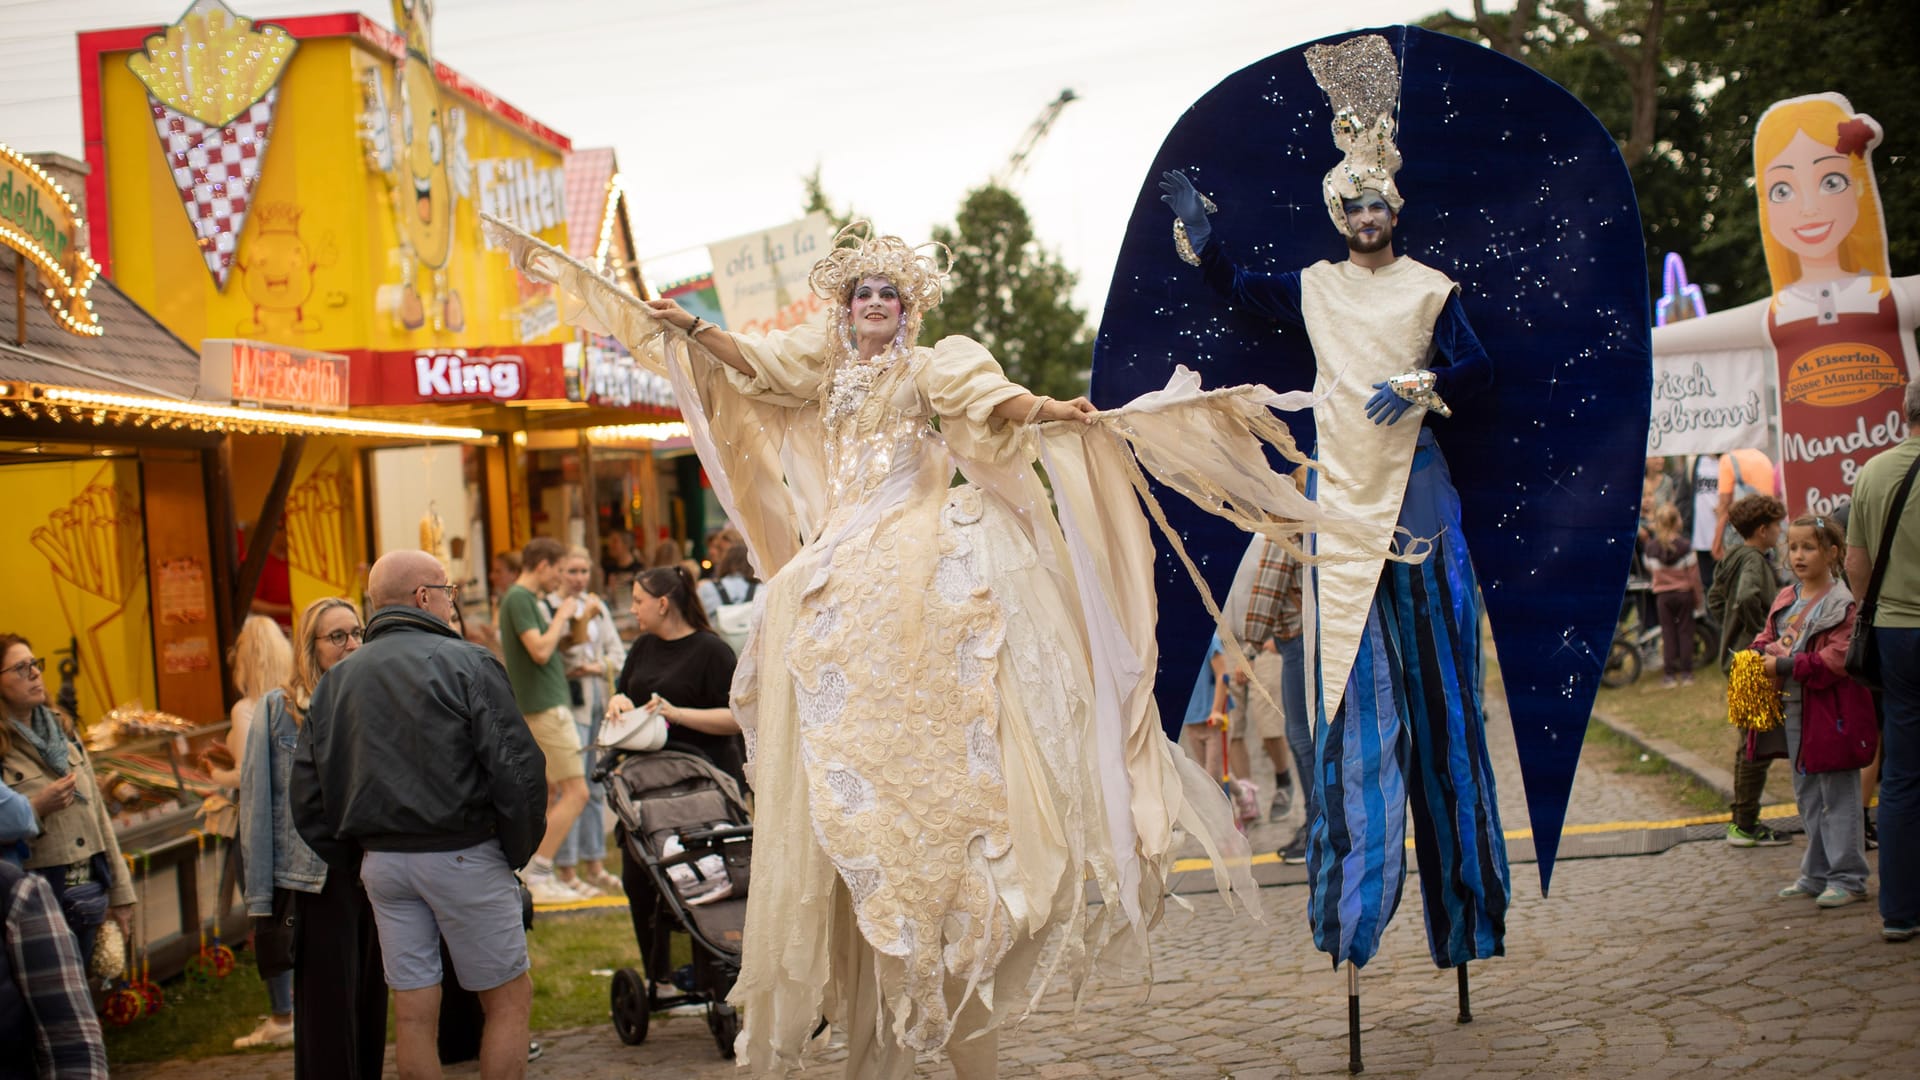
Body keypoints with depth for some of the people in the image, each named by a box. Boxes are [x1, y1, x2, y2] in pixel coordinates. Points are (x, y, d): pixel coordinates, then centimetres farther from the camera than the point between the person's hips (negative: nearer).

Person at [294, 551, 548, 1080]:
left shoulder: (335, 680, 10)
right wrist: (517, 852, -3)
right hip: (460, 854, -5)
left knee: (412, 1012, 9)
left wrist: (350, 857, 16)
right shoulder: (466, 663, -8)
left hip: (380, 859, 6)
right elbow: (516, 766, -14)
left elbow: (308, 789, 11)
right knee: (509, 998, 5)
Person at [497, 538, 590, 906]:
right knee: (575, 792, -10)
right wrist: (561, 617, -11)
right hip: (545, 706, -11)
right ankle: (538, 875, -9)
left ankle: (538, 876, 14)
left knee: (548, 794, 13)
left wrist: (565, 618, 13)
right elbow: (539, 650, -22)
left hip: (545, 704, 11)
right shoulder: (519, 599, -13)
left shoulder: (527, 599, 17)